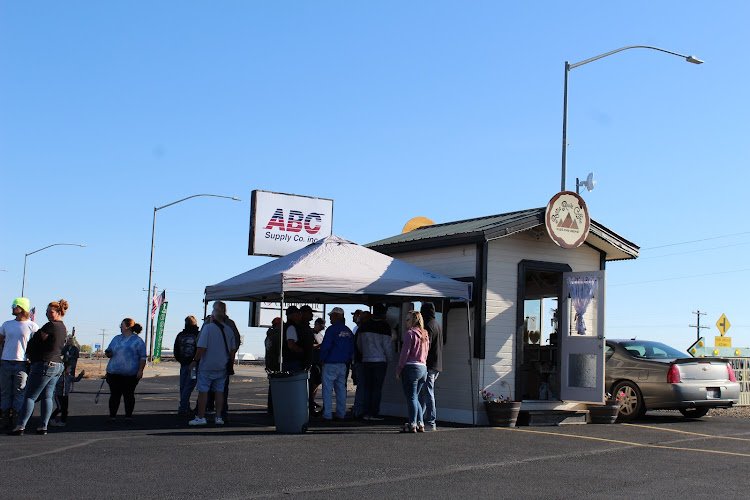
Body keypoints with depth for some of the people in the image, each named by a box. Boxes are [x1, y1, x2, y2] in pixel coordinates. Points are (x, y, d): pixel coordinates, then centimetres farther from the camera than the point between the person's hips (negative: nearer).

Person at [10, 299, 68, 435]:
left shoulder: (50, 326, -14)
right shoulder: (63, 328, 14)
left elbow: (38, 341, -6)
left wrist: (29, 354, 9)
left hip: (44, 364, -9)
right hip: (57, 365, 9)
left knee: (30, 396, -6)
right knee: (47, 396, 9)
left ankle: (21, 426, -9)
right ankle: (43, 426, 8)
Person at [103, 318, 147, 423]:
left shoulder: (138, 341, 1)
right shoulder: (116, 338, 17)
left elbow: (142, 357, -2)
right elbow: (109, 352, 23)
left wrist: (140, 370, -11)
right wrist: (108, 353, -1)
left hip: (130, 374, -4)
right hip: (114, 373, 4)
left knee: (128, 395, 2)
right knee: (114, 394, 3)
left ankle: (128, 416, 11)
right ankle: (112, 416, 9)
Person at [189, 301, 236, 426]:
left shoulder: (208, 327, -12)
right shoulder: (229, 330, 4)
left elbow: (202, 347, -15)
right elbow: (233, 349, 9)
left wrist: (195, 361, -5)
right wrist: (229, 363, 19)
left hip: (207, 366, -5)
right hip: (222, 367, 5)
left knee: (203, 391, 2)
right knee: (219, 391, 10)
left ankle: (201, 417, 4)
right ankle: (219, 417, 11)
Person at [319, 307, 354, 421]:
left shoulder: (332, 329, -11)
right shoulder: (348, 331, 9)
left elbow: (325, 347, -14)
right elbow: (352, 349, 14)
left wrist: (322, 359, -2)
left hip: (330, 364, -6)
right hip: (343, 365, 7)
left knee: (327, 389, -1)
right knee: (341, 389, 12)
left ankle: (327, 414, -3)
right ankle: (341, 413, 14)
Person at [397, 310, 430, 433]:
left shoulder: (409, 333, -7)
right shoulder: (425, 334, 15)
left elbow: (405, 352, -10)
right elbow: (426, 352, 15)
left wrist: (399, 369, -6)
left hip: (411, 367, -7)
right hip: (423, 368, 7)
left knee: (411, 397, -4)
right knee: (415, 397, 15)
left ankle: (412, 425, -6)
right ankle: (420, 424, 12)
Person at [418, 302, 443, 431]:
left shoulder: (428, 326, -13)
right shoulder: (438, 325, 16)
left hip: (429, 366, -9)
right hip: (437, 365, 9)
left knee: (428, 394, -5)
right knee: (422, 393, 16)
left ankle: (431, 423, -3)